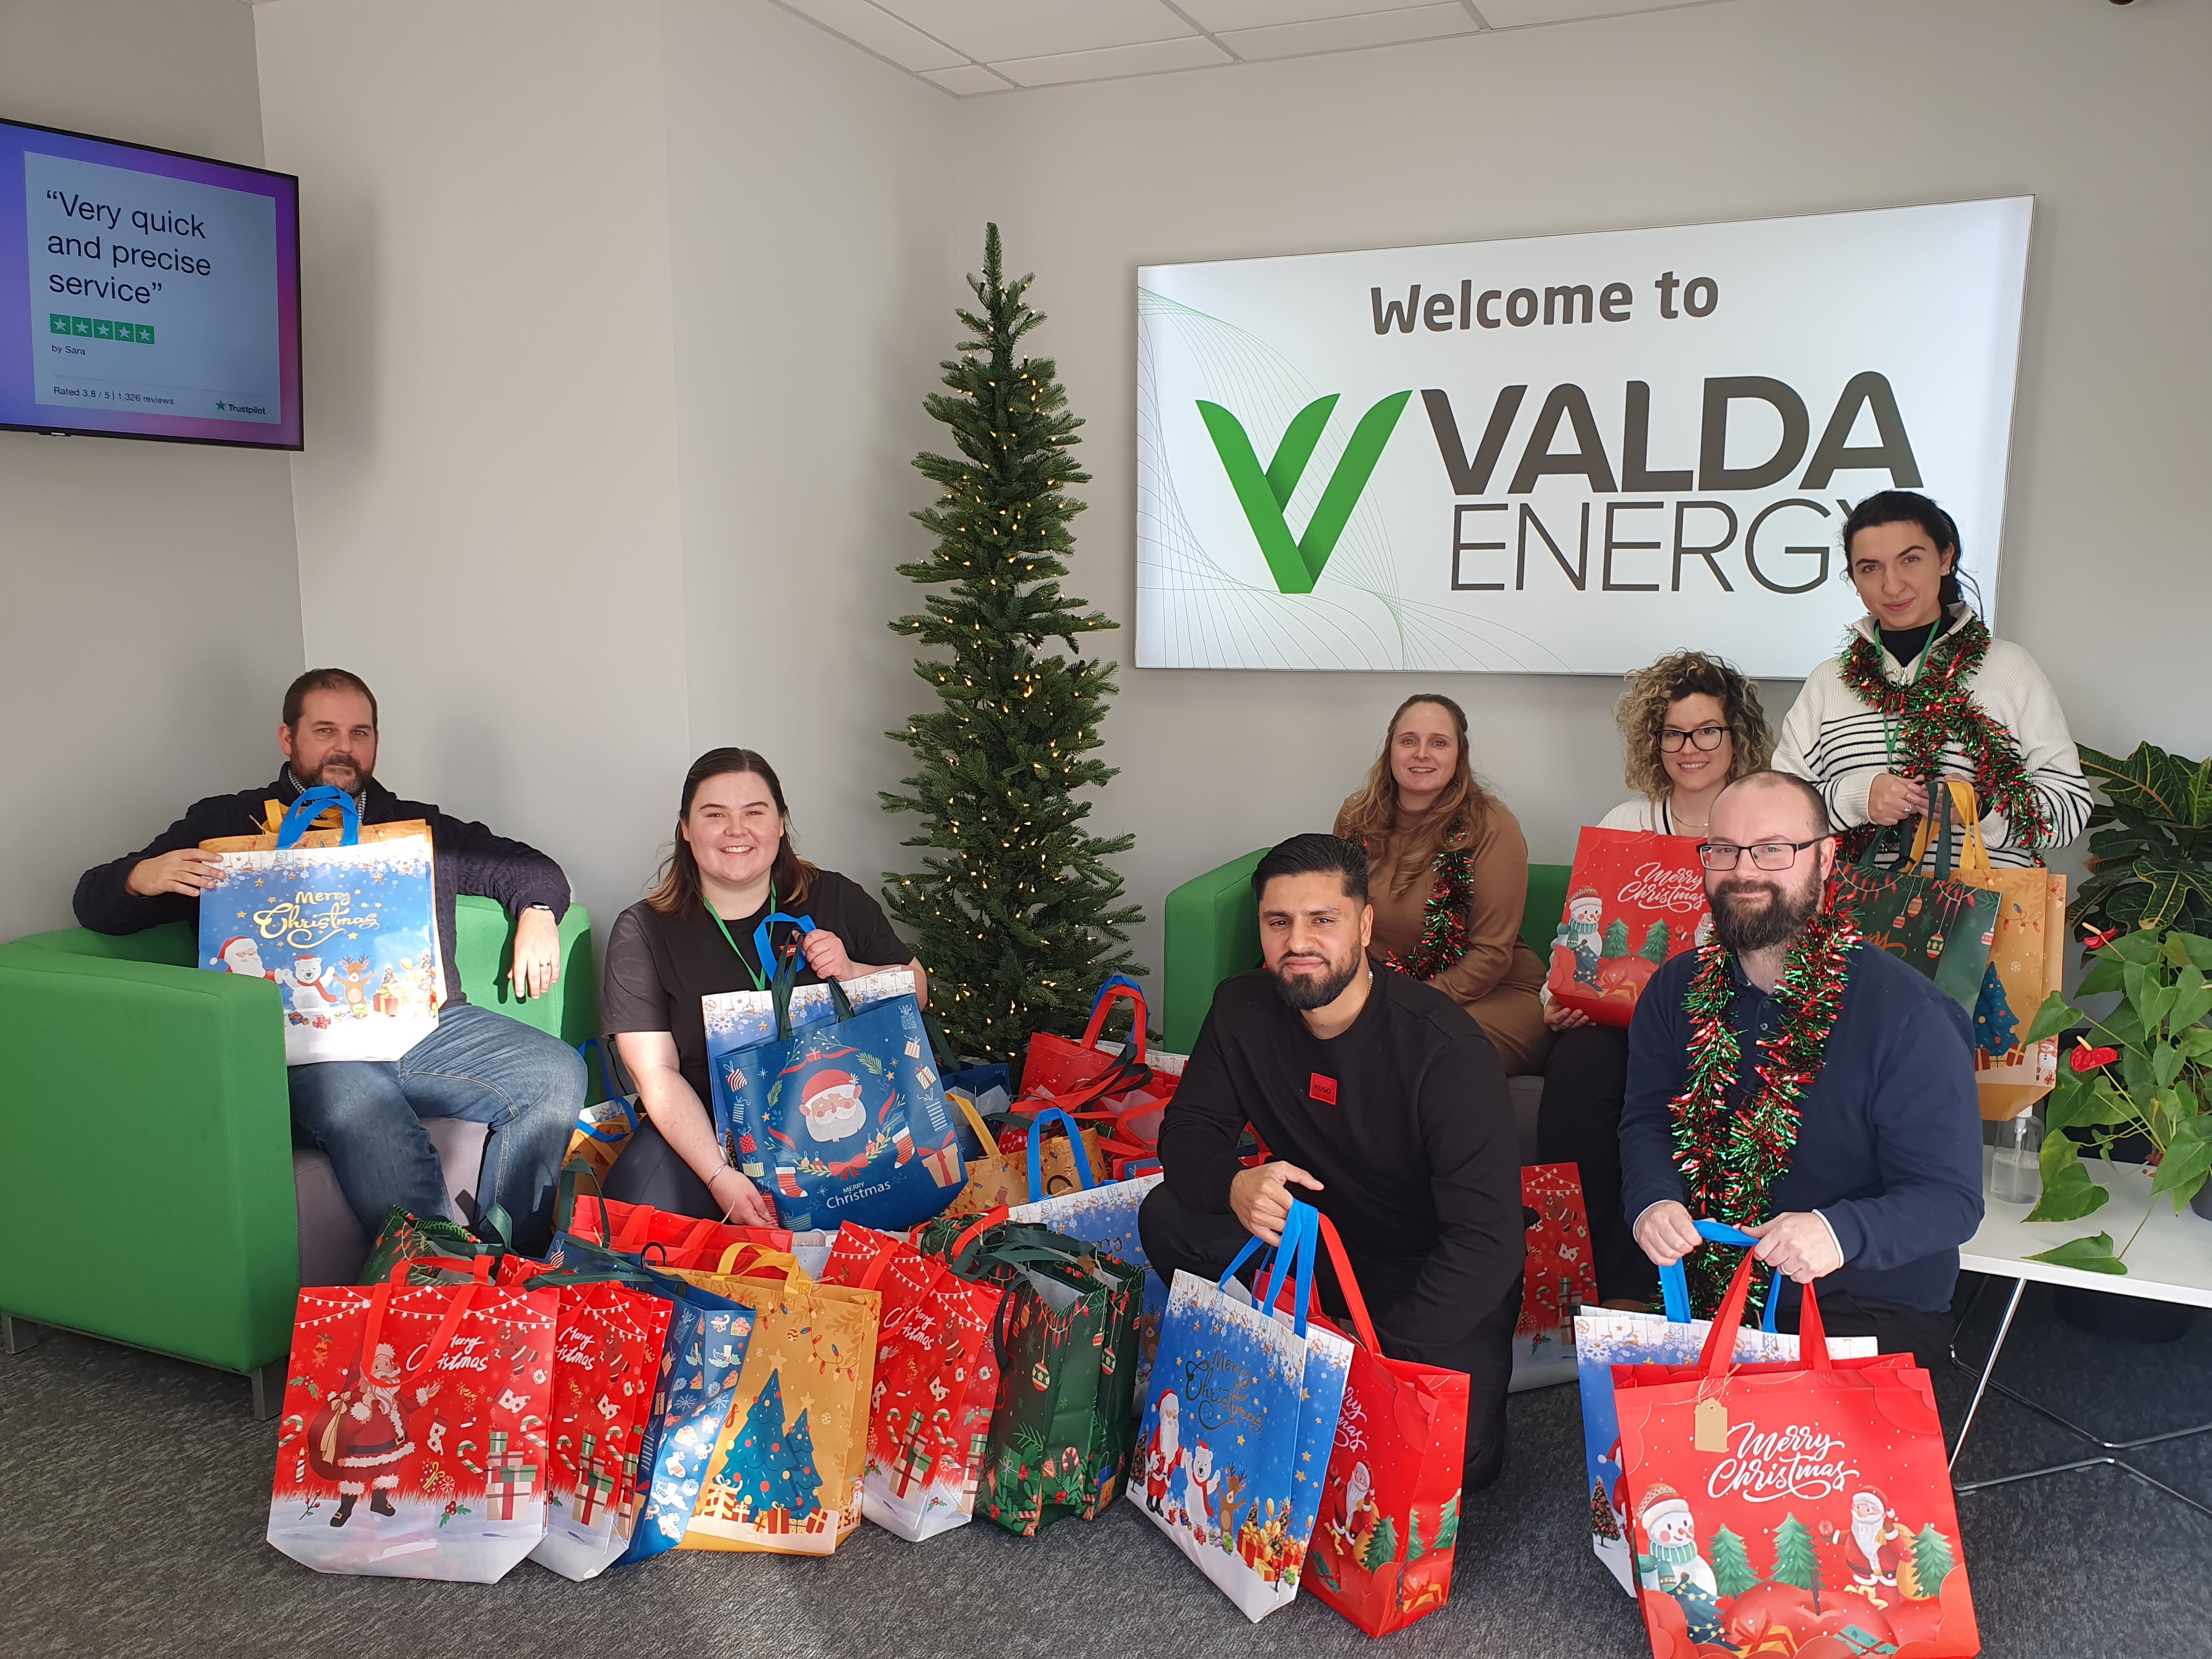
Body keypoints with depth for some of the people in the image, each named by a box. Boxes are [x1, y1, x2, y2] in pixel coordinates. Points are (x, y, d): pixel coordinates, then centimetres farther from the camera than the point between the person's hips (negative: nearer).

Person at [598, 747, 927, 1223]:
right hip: (705, 1135, -1)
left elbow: (917, 991, 13)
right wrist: (719, 1177, -20)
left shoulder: (837, 899, 7)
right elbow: (657, 1074, -6)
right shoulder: (643, 931, 1)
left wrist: (852, 973, -9)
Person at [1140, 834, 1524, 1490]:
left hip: (1438, 1277, -4)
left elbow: (1487, 1238, -28)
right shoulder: (1243, 1010, -9)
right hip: (1316, 1238, 4)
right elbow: (1187, 1132, -6)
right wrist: (1234, 1185, -31)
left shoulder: (1446, 1048, -25)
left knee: (1454, 1455, -24)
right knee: (1167, 1217, -18)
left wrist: (1387, 1359, -35)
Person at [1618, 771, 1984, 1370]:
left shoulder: (1907, 1017, -13)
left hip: (1869, 1311, -4)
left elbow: (1951, 1197, -13)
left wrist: (1840, 1231, -33)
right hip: (1698, 1293, 4)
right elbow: (1646, 1123, 5)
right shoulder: (1676, 990, 3)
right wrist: (1654, 1203, -18)